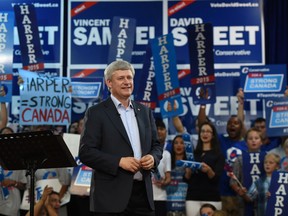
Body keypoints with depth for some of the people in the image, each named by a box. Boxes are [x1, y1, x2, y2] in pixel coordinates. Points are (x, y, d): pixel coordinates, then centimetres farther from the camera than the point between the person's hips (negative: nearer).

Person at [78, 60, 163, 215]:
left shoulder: (144, 111, 14)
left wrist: (153, 158, -4)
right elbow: (85, 152, -9)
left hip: (143, 191, 5)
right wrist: (119, 161, -18)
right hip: (111, 194, -5)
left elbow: (156, 145, 18)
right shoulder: (96, 113, -2)